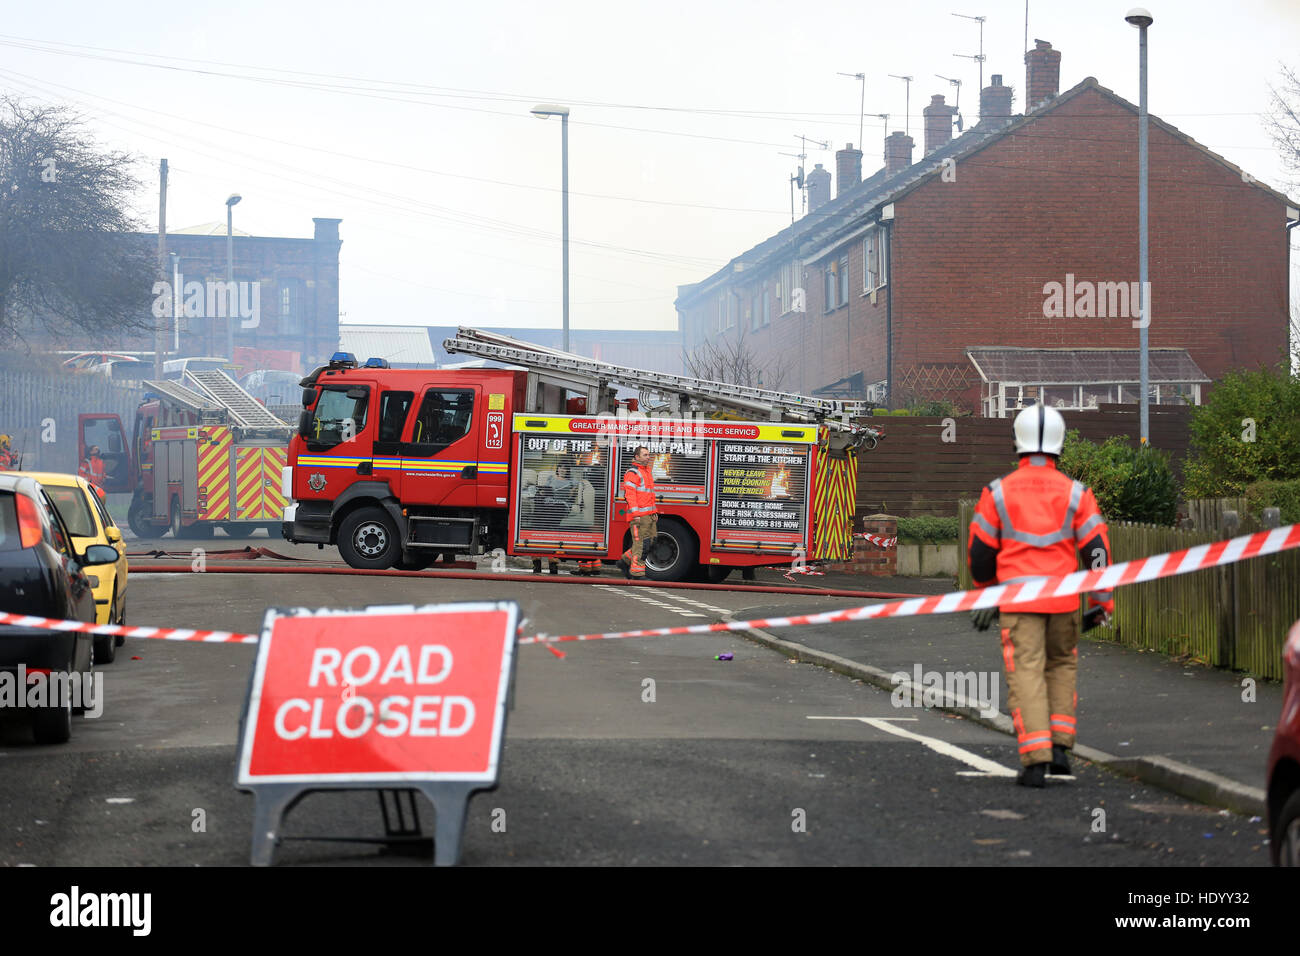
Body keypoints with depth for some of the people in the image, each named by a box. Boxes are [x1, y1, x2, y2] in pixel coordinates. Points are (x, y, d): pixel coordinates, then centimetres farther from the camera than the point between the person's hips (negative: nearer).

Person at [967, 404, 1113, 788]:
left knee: (1025, 673, -2)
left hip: (1017, 599, -1)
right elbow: (1096, 547, 0)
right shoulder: (1074, 493, 1)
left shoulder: (998, 492, 0)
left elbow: (980, 550, 6)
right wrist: (1101, 601, 10)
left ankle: (1035, 760, -13)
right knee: (1062, 664, 21)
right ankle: (1060, 745, 12)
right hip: (1062, 599, 1)